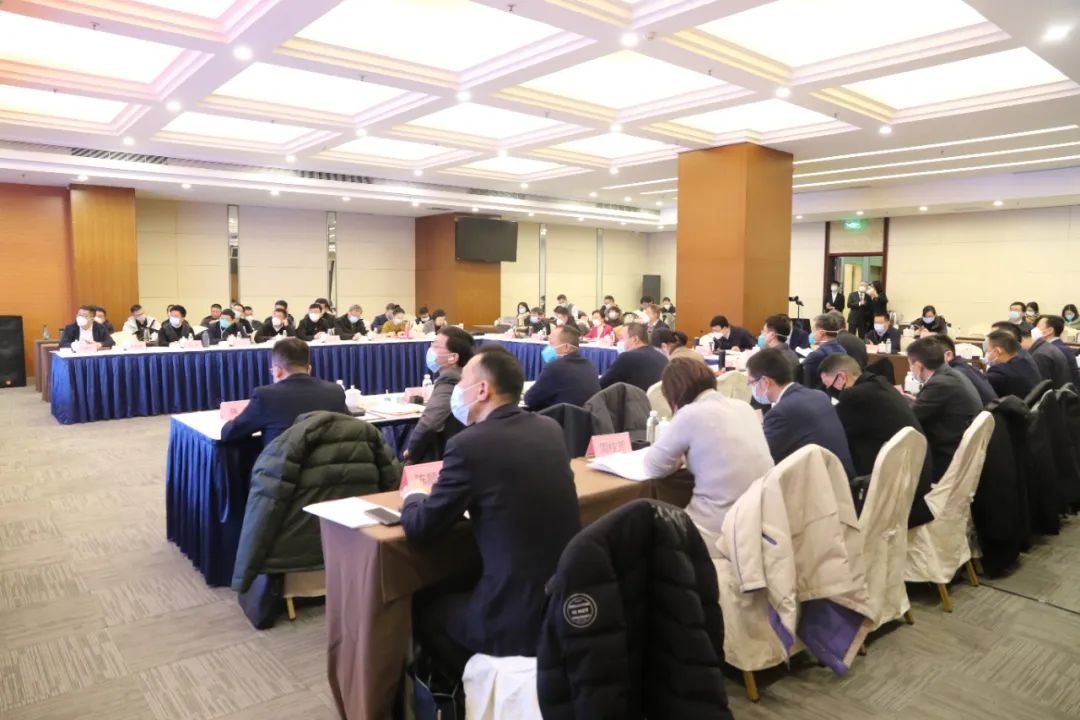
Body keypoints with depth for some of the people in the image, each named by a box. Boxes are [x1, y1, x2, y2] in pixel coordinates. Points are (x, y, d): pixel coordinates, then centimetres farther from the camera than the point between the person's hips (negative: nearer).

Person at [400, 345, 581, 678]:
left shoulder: (469, 443, -17)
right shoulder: (550, 428, 3)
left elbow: (421, 529, -8)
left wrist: (414, 496, 13)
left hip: (518, 620, -6)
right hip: (569, 600, 7)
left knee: (422, 606, 19)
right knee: (454, 588, 29)